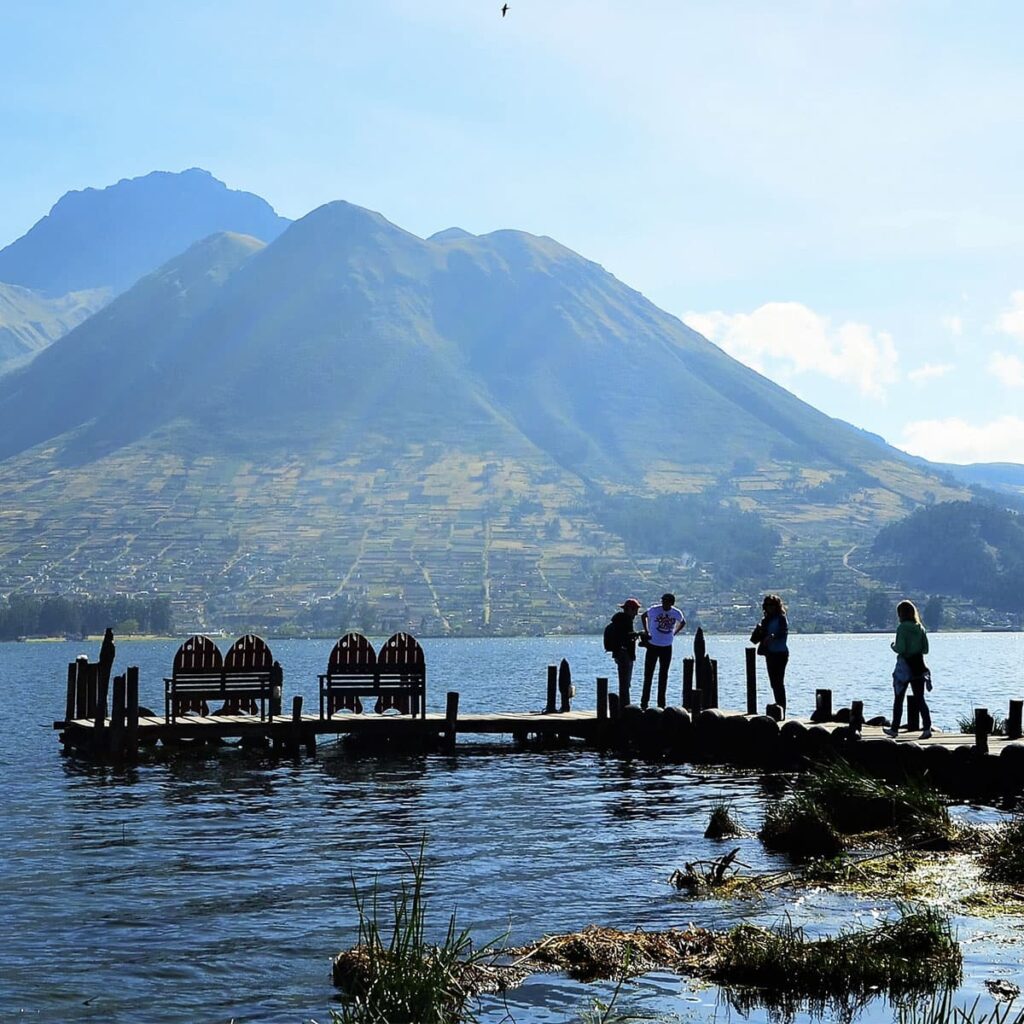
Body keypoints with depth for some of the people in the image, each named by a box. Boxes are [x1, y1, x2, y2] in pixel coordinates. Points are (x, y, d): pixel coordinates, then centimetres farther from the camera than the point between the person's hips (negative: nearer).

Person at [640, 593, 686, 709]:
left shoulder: (676, 613, -5)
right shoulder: (654, 610, -10)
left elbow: (683, 622, 17)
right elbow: (643, 616, 9)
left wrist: (674, 633, 5)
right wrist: (646, 632, 1)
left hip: (667, 647, 2)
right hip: (653, 646, -2)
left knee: (663, 675, 7)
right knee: (648, 674, -1)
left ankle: (661, 703, 14)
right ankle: (644, 702, 4)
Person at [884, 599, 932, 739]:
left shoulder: (902, 628, -13)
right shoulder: (920, 628, 4)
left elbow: (900, 649, -19)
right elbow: (925, 649, 5)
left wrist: (893, 646, 1)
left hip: (904, 667, -5)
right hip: (918, 667, 5)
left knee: (898, 699, 9)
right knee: (920, 699, 5)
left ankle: (894, 729, 16)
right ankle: (927, 727, -8)